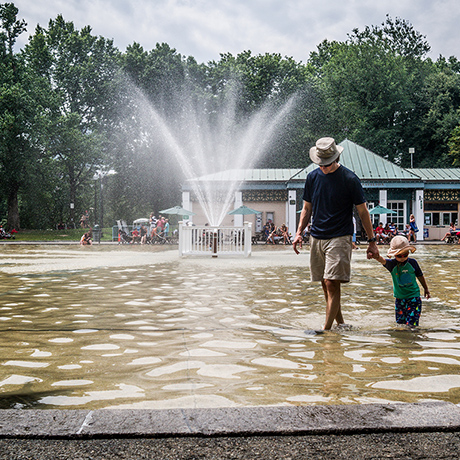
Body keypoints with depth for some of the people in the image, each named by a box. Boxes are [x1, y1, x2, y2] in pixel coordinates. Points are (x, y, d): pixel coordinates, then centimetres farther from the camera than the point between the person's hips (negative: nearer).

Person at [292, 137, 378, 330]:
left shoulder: (350, 179, -7)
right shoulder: (312, 177, 7)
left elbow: (363, 211, -1)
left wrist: (372, 241, -1)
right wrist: (299, 233, 4)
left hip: (339, 238, -5)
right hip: (316, 237, 5)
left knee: (331, 283, -13)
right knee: (325, 284, 9)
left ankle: (327, 329, -8)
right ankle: (340, 323, 22)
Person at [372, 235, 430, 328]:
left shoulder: (412, 263, -7)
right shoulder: (392, 264, -9)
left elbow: (420, 276, 7)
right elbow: (383, 261, -30)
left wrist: (426, 289, 16)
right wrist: (377, 257, -53)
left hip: (413, 296, -2)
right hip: (399, 298, 2)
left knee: (412, 323, -9)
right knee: (400, 321, 13)